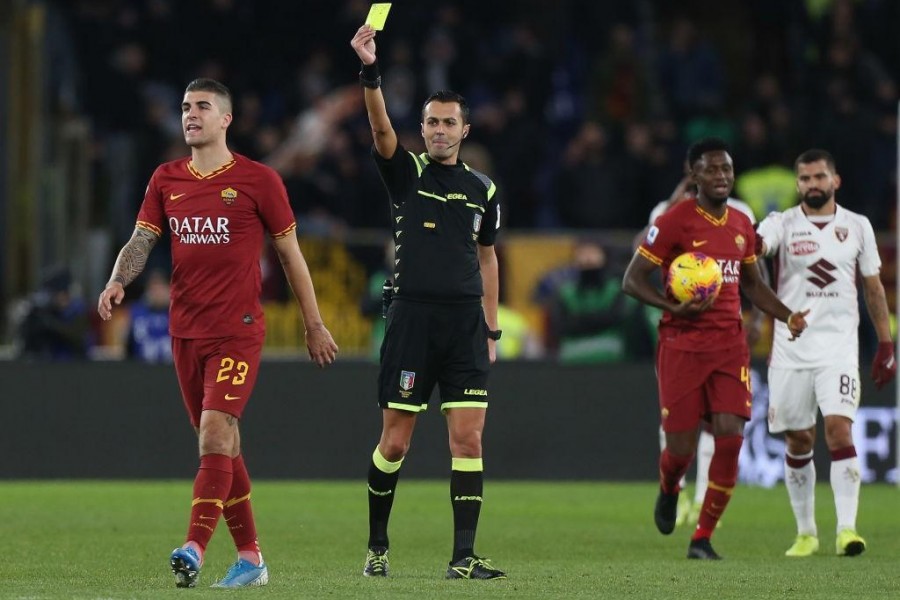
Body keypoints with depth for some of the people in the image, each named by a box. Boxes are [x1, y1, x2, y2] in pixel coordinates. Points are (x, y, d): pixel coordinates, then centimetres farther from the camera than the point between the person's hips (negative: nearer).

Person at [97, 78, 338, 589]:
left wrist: (314, 325, 7)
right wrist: (117, 282, -18)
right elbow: (142, 240, 4)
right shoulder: (166, 181, 10)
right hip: (186, 330, 5)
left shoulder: (258, 180, -2)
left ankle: (195, 549, -28)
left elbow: (290, 253, 4)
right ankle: (250, 557, 17)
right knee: (222, 444, 9)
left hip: (239, 330, -5)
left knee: (215, 430, -19)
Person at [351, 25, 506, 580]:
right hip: (412, 319, -2)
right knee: (395, 442, 1)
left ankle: (463, 557, -6)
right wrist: (370, 71, -32)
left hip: (466, 324, 2)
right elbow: (382, 129, -15)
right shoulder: (407, 172, 3)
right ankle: (377, 545, 19)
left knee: (468, 438, -6)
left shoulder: (483, 190, 12)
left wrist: (492, 331, 16)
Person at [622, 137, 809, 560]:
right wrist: (674, 307, -22)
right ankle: (668, 492, 35)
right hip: (682, 345, -4)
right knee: (681, 447, -4)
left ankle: (702, 538, 0)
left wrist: (787, 316, 9)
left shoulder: (742, 226, 11)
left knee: (730, 438, -11)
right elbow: (632, 280, -7)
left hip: (729, 344, 4)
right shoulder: (674, 222, -7)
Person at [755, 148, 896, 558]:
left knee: (839, 429, -17)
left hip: (839, 347, 0)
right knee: (798, 442, 6)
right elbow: (756, 245, -22)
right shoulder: (783, 224, 0)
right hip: (791, 350, 0)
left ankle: (846, 530, -19)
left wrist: (886, 346, 10)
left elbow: (873, 288, 13)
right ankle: (805, 533, 18)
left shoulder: (857, 227, 6)